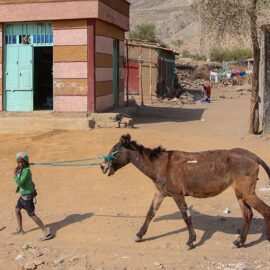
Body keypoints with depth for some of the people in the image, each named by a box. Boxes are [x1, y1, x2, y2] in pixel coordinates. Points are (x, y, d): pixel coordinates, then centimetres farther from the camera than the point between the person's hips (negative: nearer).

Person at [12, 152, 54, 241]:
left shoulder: (26, 170, -23)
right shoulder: (21, 169, 5)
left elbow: (19, 183, -27)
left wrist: (15, 174, -18)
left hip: (27, 195, -10)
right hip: (23, 194, 10)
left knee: (32, 214, -8)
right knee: (17, 210, 22)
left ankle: (46, 233, -7)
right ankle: (20, 229, 40)